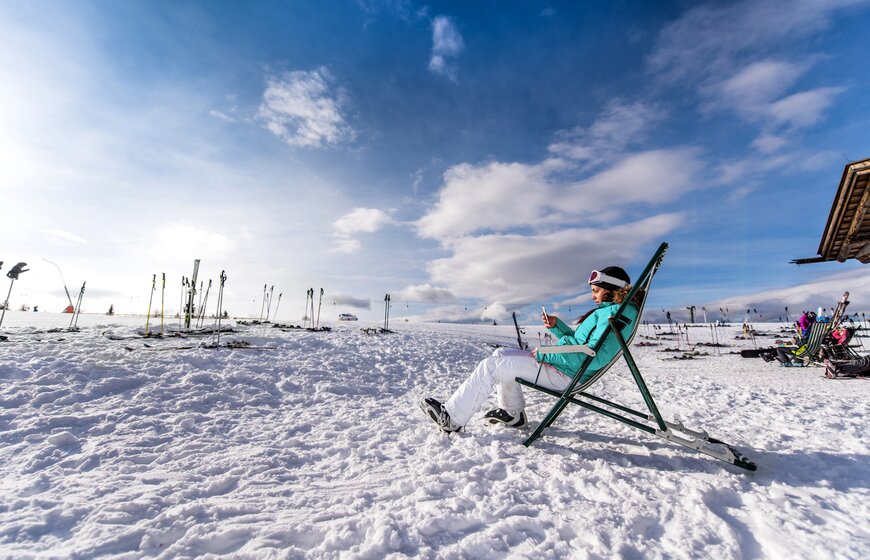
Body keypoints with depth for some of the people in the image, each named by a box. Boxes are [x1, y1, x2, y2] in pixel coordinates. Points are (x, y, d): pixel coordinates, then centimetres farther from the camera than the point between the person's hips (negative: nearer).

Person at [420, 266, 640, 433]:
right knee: (500, 355, 14)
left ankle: (451, 418, -2)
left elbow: (595, 357, -27)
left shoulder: (616, 312, -16)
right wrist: (557, 326, 5)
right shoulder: (608, 311, 16)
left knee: (491, 366, -12)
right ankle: (513, 414, 18)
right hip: (564, 367, 11)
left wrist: (545, 354, -22)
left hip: (566, 374, -11)